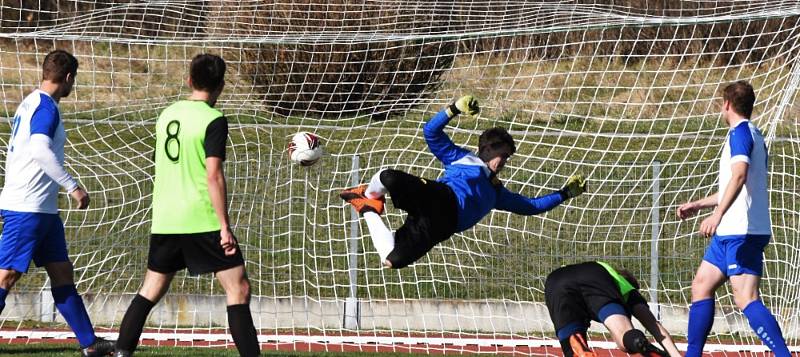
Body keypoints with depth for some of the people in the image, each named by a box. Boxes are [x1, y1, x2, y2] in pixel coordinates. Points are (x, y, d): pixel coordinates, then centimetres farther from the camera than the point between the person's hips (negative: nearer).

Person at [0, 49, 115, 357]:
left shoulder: (30, 103, 16)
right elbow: (40, 150, -28)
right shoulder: (46, 107, -13)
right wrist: (73, 187, -26)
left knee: (62, 273, 11)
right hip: (28, 208, -10)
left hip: (42, 209, 10)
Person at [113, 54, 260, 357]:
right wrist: (224, 227, -15)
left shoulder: (167, 115, 11)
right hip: (202, 220, -6)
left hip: (164, 220, 6)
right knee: (238, 289, -1)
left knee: (150, 291, 14)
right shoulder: (213, 121, -9)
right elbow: (213, 175, -16)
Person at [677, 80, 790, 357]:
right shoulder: (753, 135, 21)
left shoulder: (740, 133, -9)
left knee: (746, 298, -17)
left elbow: (739, 176, -26)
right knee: (701, 286, 14)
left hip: (742, 232, -10)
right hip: (730, 232, 10)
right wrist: (698, 205, 39)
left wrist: (717, 215, -35)